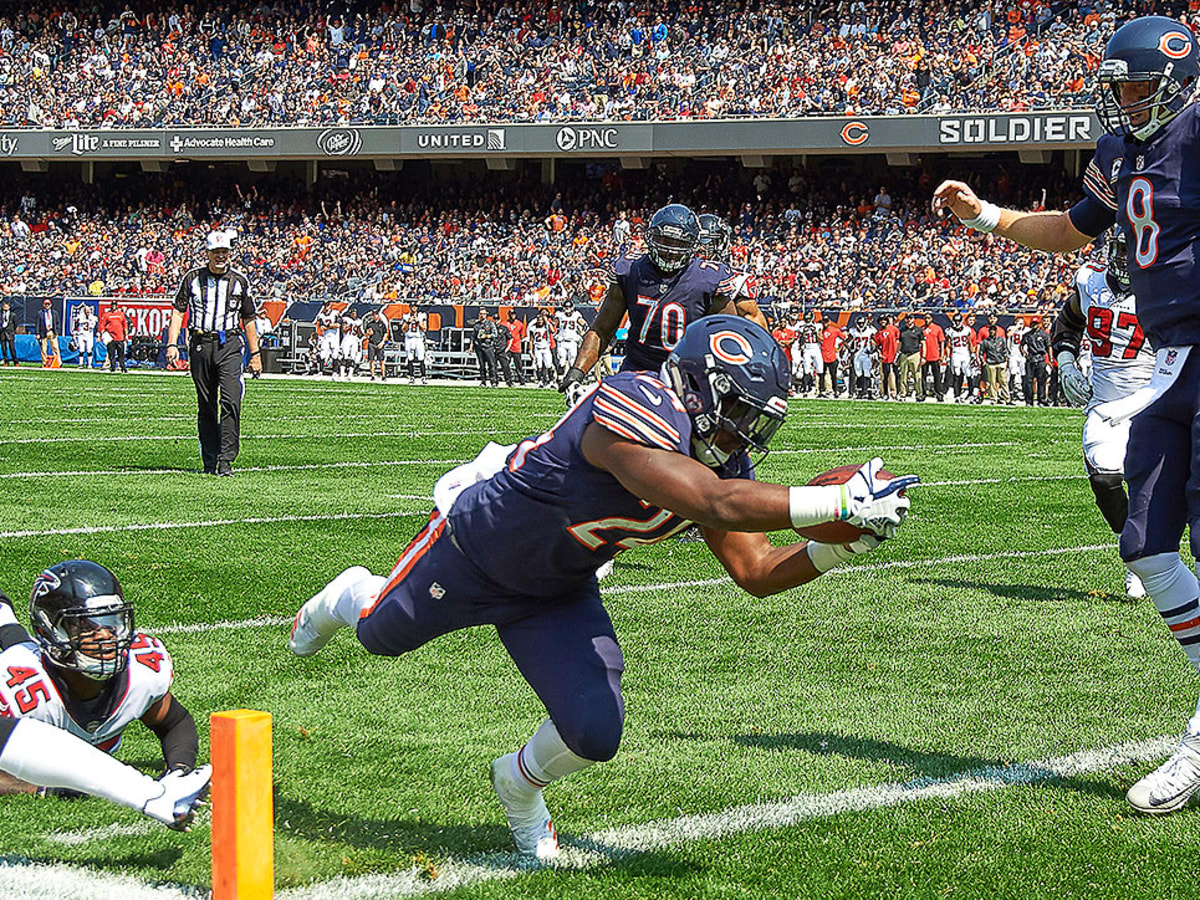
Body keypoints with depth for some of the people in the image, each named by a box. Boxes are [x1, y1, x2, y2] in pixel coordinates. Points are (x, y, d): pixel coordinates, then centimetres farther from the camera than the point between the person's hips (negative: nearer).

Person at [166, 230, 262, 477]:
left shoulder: (239, 281, 8)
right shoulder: (193, 278, 7)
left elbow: (248, 318, 14)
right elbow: (178, 311, 6)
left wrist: (255, 353, 12)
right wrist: (172, 344, -5)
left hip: (229, 345, -1)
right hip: (200, 344, 1)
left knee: (231, 401, -16)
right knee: (206, 406, 6)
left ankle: (226, 460, -17)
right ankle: (209, 461, 15)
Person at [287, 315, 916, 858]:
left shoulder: (721, 463, -13)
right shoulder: (636, 413, -40)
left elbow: (756, 573, -8)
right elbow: (717, 506, -53)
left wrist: (835, 551, -24)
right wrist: (836, 502, -56)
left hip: (557, 592, 6)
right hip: (476, 545, -6)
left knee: (593, 734, -9)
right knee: (383, 633, 21)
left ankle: (521, 784, 26)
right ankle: (351, 596, 60)